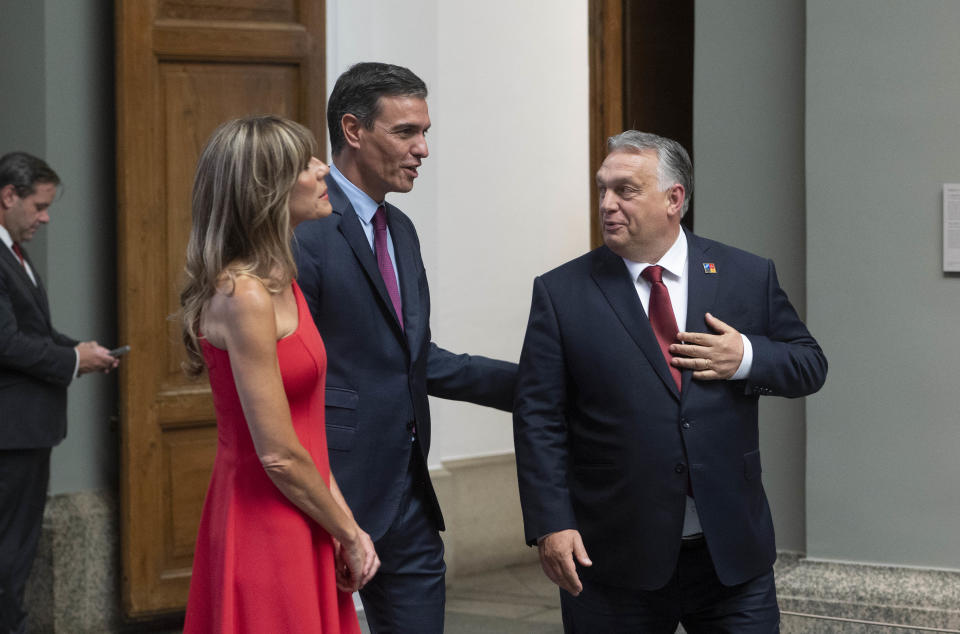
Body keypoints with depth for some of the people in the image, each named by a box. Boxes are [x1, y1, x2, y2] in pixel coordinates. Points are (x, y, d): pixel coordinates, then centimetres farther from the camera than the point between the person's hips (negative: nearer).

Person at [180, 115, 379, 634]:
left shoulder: (280, 283, 11)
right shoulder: (244, 296, -19)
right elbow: (278, 455, -18)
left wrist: (346, 523, 3)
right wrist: (349, 534, -7)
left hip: (296, 530, 9)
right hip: (266, 532, -9)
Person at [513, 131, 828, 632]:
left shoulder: (747, 277, 5)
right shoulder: (561, 293, 0)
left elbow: (810, 365, 11)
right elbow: (539, 420, -2)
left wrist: (747, 357, -10)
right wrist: (551, 525, -12)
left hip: (733, 552, 1)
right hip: (614, 564, -1)